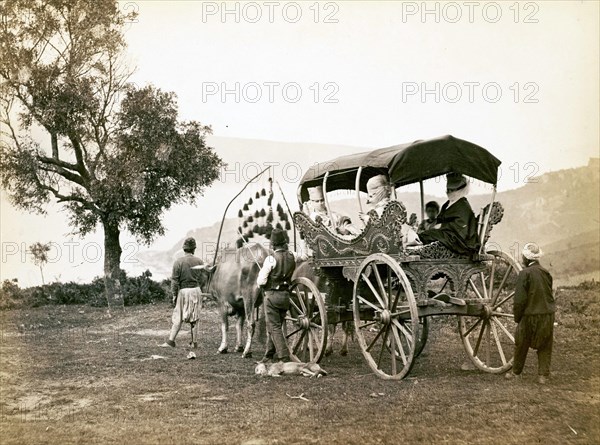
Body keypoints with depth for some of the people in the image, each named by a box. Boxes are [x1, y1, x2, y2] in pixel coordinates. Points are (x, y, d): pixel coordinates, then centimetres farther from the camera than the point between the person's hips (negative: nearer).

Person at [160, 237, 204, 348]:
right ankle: (194, 342, 13)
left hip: (183, 291, -2)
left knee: (178, 318, 3)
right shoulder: (199, 261, 0)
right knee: (194, 319, 8)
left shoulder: (178, 262, -8)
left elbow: (175, 280, -8)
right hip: (196, 290, 2)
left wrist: (174, 294, -3)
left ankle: (171, 341, -1)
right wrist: (202, 292, 17)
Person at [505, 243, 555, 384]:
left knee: (521, 345, 12)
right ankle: (543, 375, 13)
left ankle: (516, 372, 24)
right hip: (548, 315, 4)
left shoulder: (525, 273, -13)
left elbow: (520, 299, -14)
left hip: (530, 316, -4)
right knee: (545, 346, 14)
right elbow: (549, 294, 12)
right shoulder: (546, 273, 4)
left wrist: (517, 317, -3)